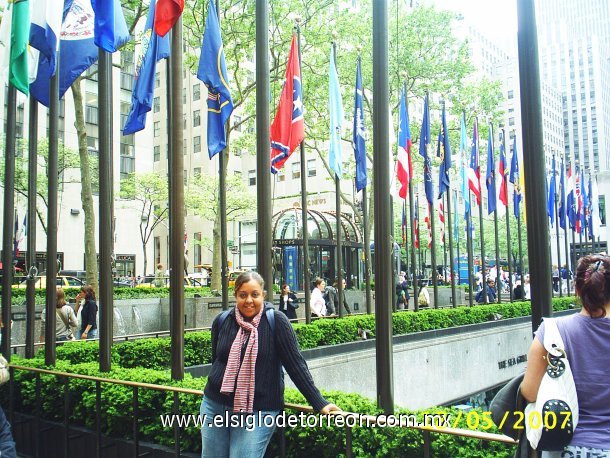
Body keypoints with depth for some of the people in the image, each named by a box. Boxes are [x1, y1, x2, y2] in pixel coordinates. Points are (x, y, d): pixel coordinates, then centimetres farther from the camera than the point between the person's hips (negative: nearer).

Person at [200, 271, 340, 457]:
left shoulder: (276, 321, -10)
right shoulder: (222, 321, 2)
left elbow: (295, 364, -10)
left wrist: (320, 403, -12)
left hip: (257, 411, -4)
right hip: (214, 406, 4)